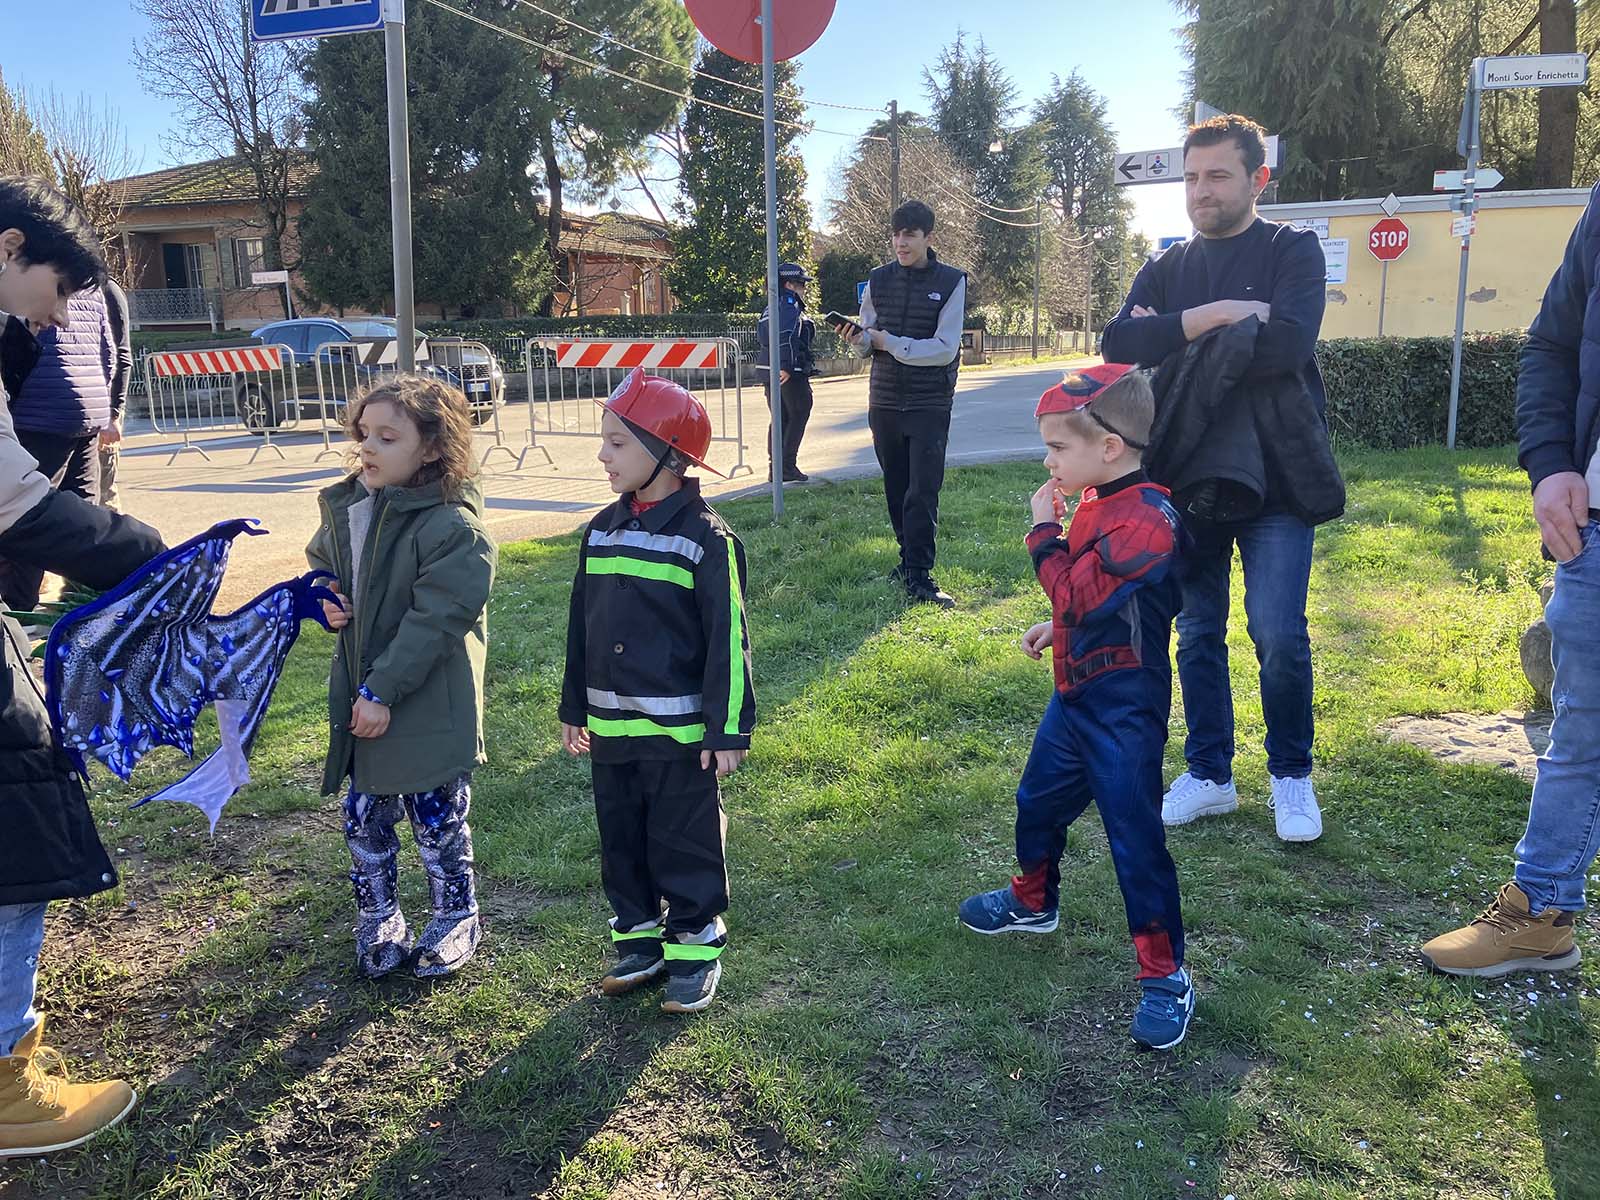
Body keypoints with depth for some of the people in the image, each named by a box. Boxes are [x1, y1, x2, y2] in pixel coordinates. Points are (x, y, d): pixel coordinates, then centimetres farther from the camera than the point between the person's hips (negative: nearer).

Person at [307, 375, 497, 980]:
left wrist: (383, 691, -23)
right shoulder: (344, 506, 3)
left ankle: (455, 919, 33)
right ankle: (377, 919, 38)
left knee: (438, 823, 11)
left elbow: (434, 619, -23)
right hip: (359, 700, 7)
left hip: (429, 711, -6)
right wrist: (325, 600, -2)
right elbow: (319, 563, 21)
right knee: (364, 823, 17)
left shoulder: (453, 527, -20)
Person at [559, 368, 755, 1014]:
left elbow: (729, 640, -13)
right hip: (610, 728, 7)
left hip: (680, 731, -6)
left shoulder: (707, 538, -14)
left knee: (686, 846, 6)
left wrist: (730, 731, -14)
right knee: (621, 841, 16)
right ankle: (639, 939, 33)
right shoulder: (601, 531, 6)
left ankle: (696, 949, 22)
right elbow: (581, 627, 12)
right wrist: (575, 708, 16)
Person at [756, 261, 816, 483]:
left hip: (769, 372, 9)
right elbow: (787, 335, -25)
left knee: (780, 419, 14)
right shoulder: (790, 304, -11)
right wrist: (787, 367, -32)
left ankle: (775, 467, 15)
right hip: (791, 374, -9)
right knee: (797, 416, 0)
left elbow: (761, 336, 19)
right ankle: (788, 467, -2)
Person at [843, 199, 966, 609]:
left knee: (923, 491, -9)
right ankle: (909, 557, 25)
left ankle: (919, 576, -8)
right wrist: (859, 338, -12)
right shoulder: (879, 280, 6)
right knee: (896, 487, 11)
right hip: (885, 401, 4)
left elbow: (945, 348, -12)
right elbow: (867, 343, 11)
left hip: (930, 403, -4)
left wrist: (890, 342, -14)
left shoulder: (951, 282, -4)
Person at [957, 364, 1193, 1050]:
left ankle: (1165, 975, 11)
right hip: (1078, 693, 10)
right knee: (1039, 800, 24)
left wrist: (1044, 530, -19)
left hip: (1124, 711, -10)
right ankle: (1033, 903, 48)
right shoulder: (1100, 504, 5)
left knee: (1134, 836, -2)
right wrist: (1059, 628, 12)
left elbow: (1077, 594, -29)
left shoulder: (1145, 521, -25)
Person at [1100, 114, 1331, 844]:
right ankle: (1209, 776, 23)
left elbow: (1285, 346, -21)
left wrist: (1172, 339, -11)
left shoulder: (1293, 252, -2)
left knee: (1279, 635, -8)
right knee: (1198, 635, 9)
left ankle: (1292, 776, 15)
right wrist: (1216, 315, -18)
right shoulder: (1166, 270, 11)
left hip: (1275, 477, -4)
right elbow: (1119, 343, -8)